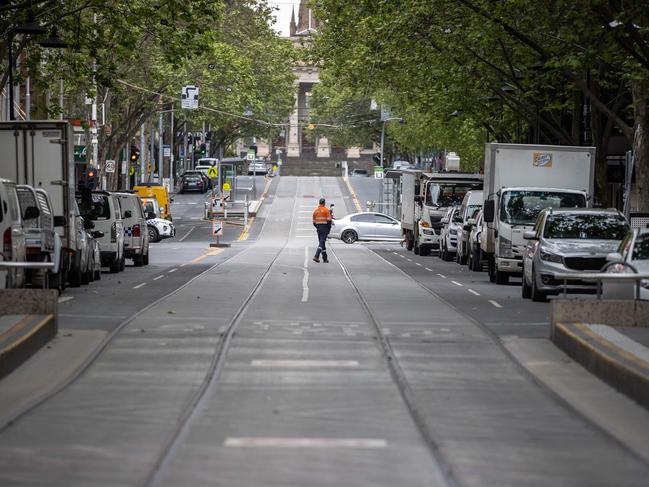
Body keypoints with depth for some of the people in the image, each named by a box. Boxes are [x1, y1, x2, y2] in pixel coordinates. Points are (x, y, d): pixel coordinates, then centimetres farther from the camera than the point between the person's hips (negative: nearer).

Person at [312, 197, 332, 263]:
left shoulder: (315, 210, 8)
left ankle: (325, 259, 17)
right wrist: (329, 229, -1)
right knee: (322, 242, -9)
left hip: (318, 227, 5)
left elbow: (314, 221, 12)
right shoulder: (326, 210, -7)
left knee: (322, 242, 13)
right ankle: (316, 256, -23)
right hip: (324, 227, -5)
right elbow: (329, 220, -11)